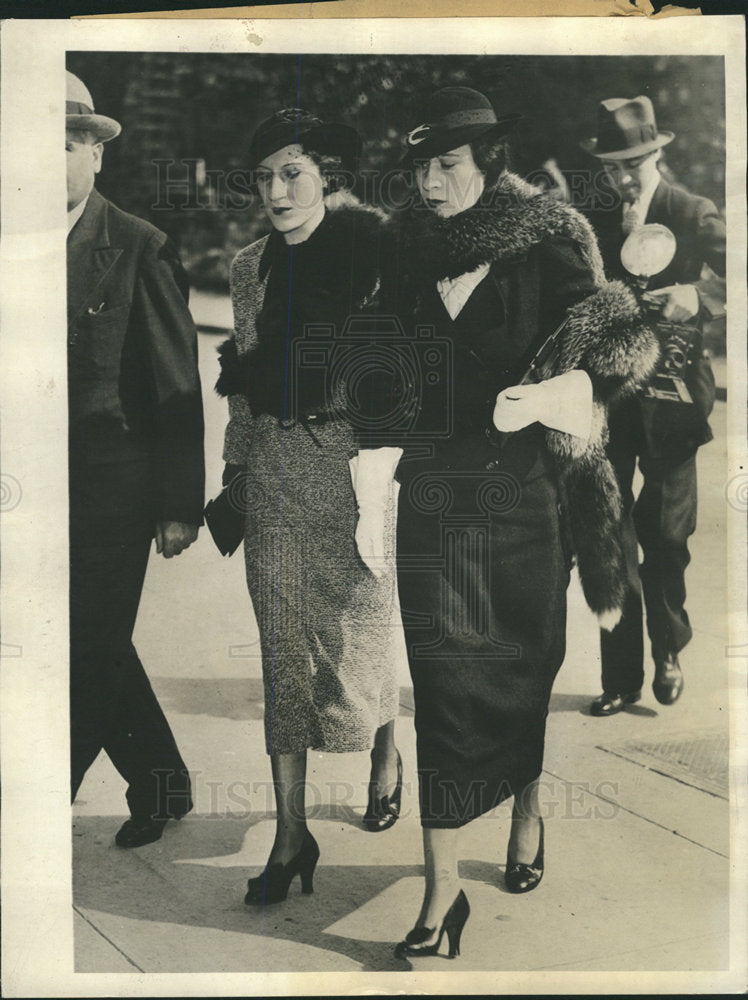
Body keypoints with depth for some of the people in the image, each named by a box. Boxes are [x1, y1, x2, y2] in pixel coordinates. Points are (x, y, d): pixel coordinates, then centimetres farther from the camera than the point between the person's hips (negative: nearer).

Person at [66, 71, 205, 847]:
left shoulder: (140, 249, -5)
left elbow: (177, 387, -5)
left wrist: (181, 507, -7)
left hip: (114, 488, -5)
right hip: (40, 492, 5)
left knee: (87, 655, -1)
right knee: (95, 649, 15)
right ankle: (161, 785, 35)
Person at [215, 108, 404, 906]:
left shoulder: (370, 251, -2)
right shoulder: (250, 267, 11)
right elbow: (242, 383, 16)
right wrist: (236, 468, 13)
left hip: (351, 458, -4)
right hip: (273, 472, 4)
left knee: (359, 634, 4)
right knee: (282, 644, 3)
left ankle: (386, 754, 37)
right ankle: (291, 833, 11)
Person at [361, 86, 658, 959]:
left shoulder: (544, 246, -3)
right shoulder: (408, 248, 7)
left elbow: (626, 341, -12)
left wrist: (555, 391, -27)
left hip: (524, 485, -1)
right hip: (433, 487, 2)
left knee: (528, 661, 11)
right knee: (443, 676, -2)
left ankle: (528, 815, 38)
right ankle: (442, 887, 5)